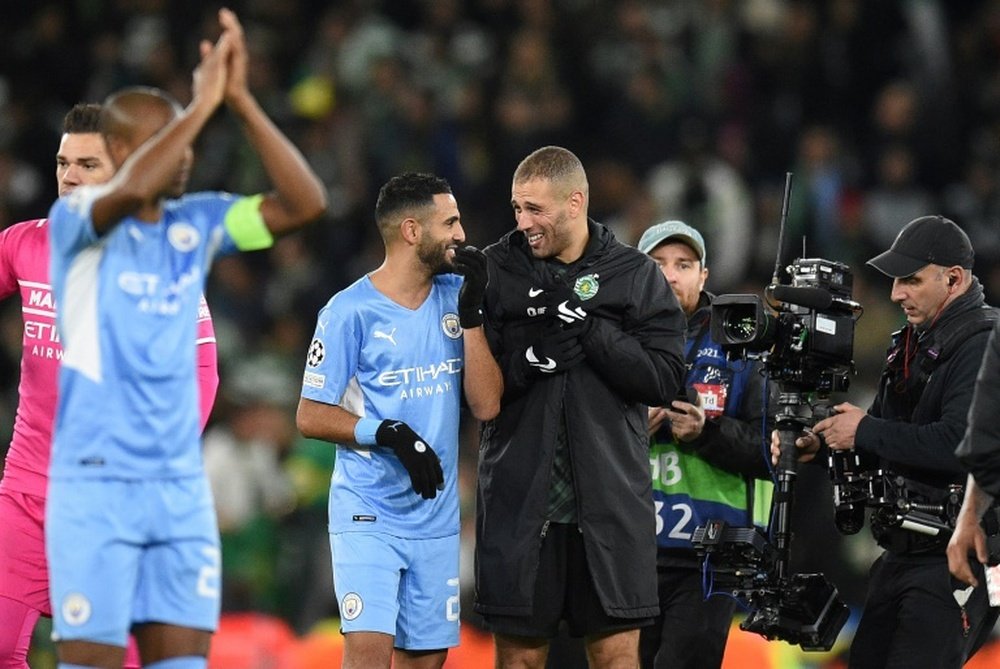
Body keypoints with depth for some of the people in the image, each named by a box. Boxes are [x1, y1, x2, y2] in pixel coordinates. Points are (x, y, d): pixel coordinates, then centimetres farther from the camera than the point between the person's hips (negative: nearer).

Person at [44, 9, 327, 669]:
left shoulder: (197, 221, 8)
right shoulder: (76, 219, -7)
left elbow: (305, 203, -2)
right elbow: (128, 193, -30)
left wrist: (242, 101, -10)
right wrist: (203, 103, -24)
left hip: (181, 484, 5)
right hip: (95, 483, -5)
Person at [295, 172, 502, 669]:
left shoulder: (454, 296, 7)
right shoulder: (350, 311, -8)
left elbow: (486, 404, 0)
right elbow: (310, 416, -6)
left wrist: (472, 314, -8)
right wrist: (387, 434, -19)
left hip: (436, 515, 6)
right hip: (368, 515, -5)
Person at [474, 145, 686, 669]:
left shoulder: (636, 276, 5)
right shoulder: (495, 271, 5)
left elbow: (663, 379, -5)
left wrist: (589, 330, -14)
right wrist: (530, 359, -17)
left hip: (610, 502, 0)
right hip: (520, 501, 0)